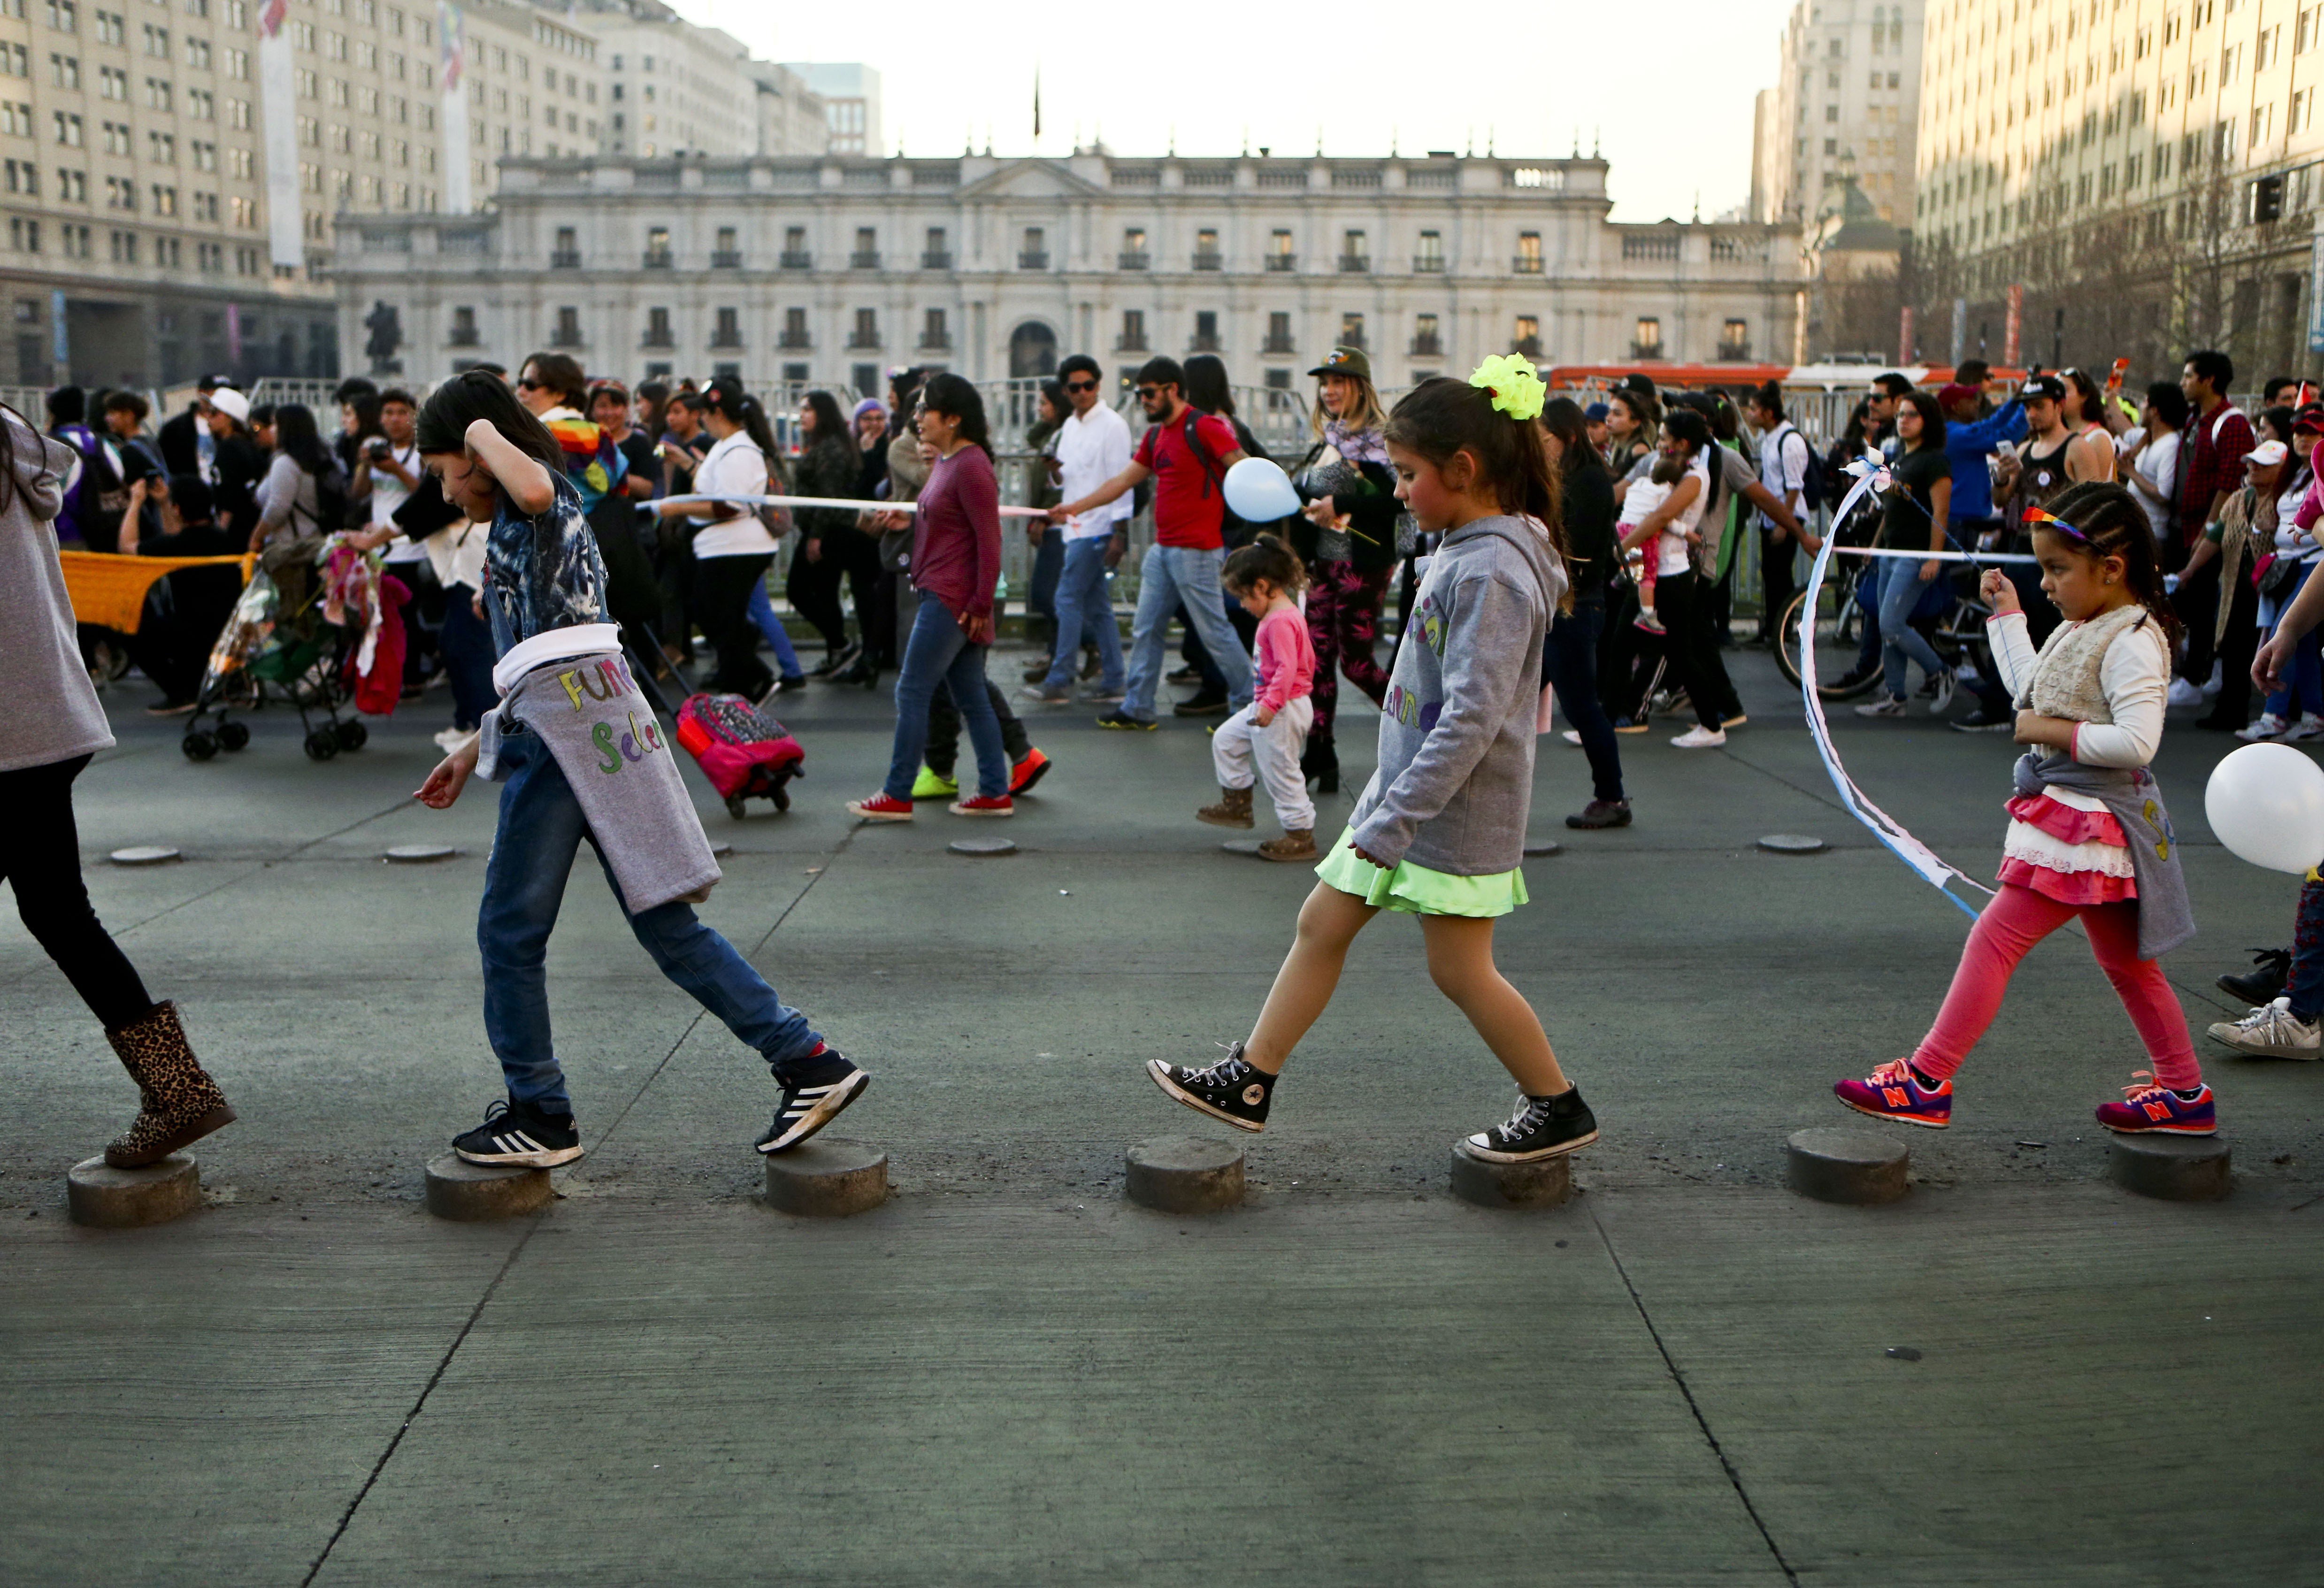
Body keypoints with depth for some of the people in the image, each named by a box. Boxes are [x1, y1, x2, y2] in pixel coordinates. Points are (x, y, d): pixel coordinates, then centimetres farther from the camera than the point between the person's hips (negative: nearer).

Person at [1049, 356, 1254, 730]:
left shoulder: (1204, 428, -11)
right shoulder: (1155, 436, 15)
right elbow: (1124, 480, 21)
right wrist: (1076, 506, 19)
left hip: (1195, 551, -9)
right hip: (1162, 549, 9)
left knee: (1214, 630, -4)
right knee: (1146, 631, 10)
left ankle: (1248, 705, 7)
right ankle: (1138, 709, 17)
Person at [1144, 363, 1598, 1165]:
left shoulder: (1492, 572, -21)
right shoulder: (1462, 552, 10)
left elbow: (1472, 718, -27)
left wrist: (1392, 823, -26)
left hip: (1457, 808, -10)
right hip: (1407, 790, 10)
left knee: (1460, 970, 1)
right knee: (1321, 924, 11)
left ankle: (1559, 1107, 18)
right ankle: (1247, 1082, 19)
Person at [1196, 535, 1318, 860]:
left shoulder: (1280, 621, -21)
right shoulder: (1286, 614, 12)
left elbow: (1287, 667, -29)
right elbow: (1307, 659, 21)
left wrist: (1270, 704, -32)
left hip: (1283, 711, -11)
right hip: (1267, 706, 11)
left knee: (1280, 772, -3)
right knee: (1226, 740, 19)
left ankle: (1301, 836, 6)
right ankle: (1237, 805, 28)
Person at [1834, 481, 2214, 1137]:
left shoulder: (2132, 642, -18)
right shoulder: (2081, 630, 11)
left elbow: (2136, 740, -29)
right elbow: (2032, 689, 27)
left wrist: (2055, 731, -22)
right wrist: (2007, 613, 29)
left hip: (2087, 823, -11)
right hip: (2071, 813, 11)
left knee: (1993, 939, -9)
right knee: (2124, 961, 17)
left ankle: (1926, 1082, -6)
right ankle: (2184, 1093, 28)